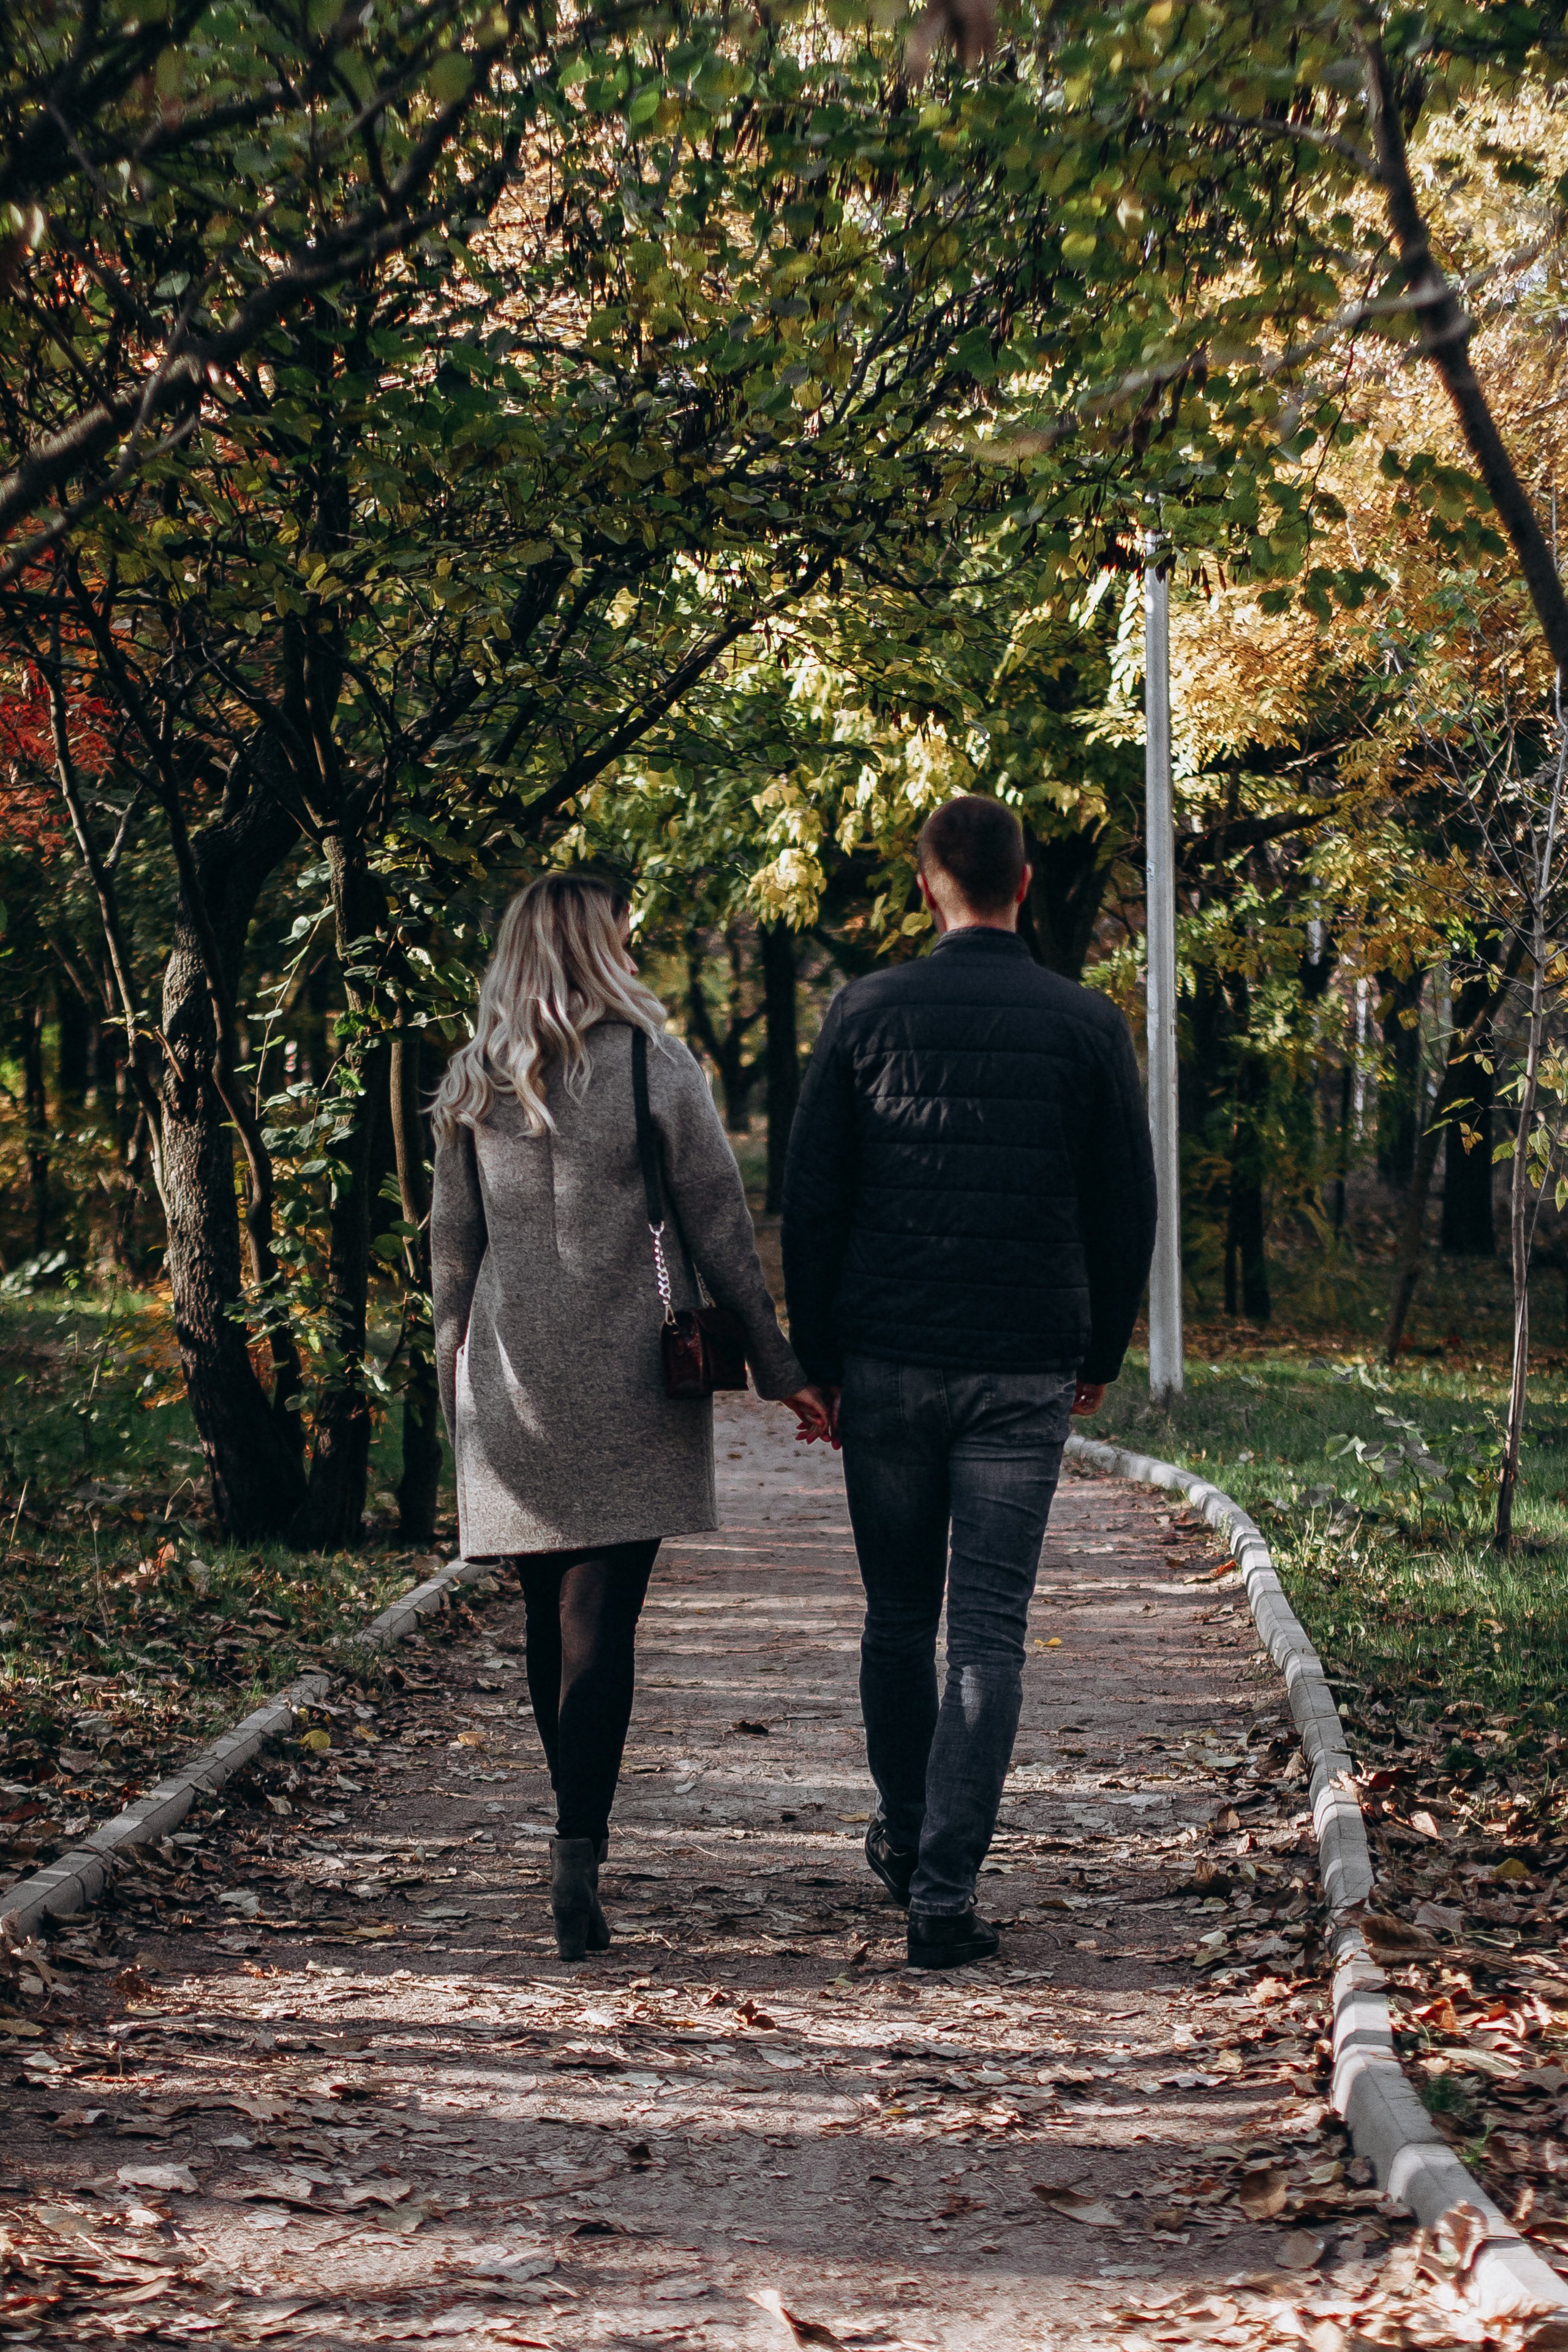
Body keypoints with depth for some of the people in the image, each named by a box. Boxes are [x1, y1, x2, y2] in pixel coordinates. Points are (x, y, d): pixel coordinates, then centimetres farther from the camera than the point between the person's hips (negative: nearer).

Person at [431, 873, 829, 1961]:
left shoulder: (473, 1082, 4)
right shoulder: (655, 1068, -7)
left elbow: (454, 1242, 10)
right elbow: (722, 1230, -5)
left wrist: (458, 1372, 21)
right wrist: (779, 1367, 1)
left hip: (511, 1376, 4)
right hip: (628, 1381, -4)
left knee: (550, 1614, 14)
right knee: (600, 1618, -6)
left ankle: (579, 1831, 27)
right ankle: (581, 1848, -16)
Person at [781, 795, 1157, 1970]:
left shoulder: (866, 1013, -1)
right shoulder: (1088, 1026, -1)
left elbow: (810, 1199, -1)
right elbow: (1128, 1207, 3)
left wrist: (815, 1358, 7)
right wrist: (1101, 1355, 15)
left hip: (887, 1361, 1)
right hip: (1028, 1375, -1)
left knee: (899, 1612, 18)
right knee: (990, 1633, 0)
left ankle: (903, 1834, 33)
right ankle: (945, 1889, -6)